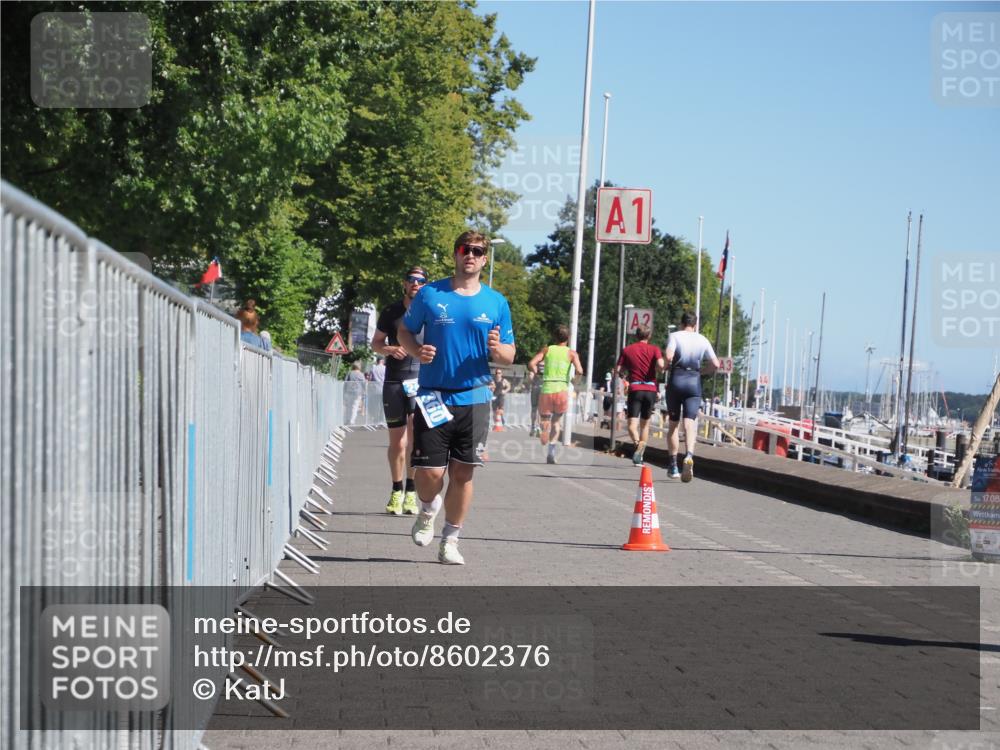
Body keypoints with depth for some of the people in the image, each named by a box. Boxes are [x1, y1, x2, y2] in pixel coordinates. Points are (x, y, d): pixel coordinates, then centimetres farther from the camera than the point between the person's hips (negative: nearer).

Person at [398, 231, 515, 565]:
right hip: (433, 398, -1)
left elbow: (509, 355, 11)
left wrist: (497, 349, -13)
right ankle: (428, 510, 28)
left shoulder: (496, 302, 7)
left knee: (463, 473, 3)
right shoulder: (429, 294, 1)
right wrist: (417, 350, -10)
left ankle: (450, 541, 18)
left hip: (474, 399, 2)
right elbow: (405, 331, 11)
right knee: (430, 472, -6)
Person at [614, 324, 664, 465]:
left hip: (635, 389, -1)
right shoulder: (654, 349, 3)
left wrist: (624, 372, 24)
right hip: (651, 389, 1)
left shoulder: (627, 350, 6)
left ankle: (637, 443, -38)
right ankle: (640, 456, 11)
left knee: (632, 424, -7)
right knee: (645, 424, 14)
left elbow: (618, 370, 3)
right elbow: (661, 365, -14)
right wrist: (657, 370, 8)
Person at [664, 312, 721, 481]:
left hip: (676, 379, -1)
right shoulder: (702, 340, 9)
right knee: (690, 423, -8)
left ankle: (673, 466, 13)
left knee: (673, 425, 11)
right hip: (694, 382, 1)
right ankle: (689, 455, -36)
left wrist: (668, 366, 4)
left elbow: (669, 356, -16)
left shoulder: (675, 336, 1)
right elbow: (716, 364, 8)